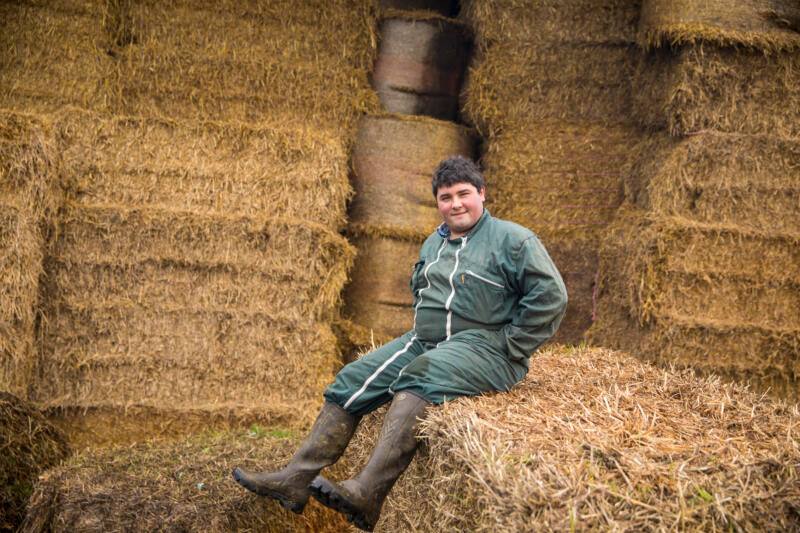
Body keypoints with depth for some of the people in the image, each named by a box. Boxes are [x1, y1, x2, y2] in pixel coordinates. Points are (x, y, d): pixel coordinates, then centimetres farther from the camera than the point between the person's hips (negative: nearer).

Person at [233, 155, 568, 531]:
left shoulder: (512, 240, -5)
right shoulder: (433, 244, 19)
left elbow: (550, 295, -13)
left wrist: (511, 348, -14)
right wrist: (422, 330, 17)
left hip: (484, 346, -8)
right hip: (425, 342, 8)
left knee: (419, 379, -36)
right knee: (353, 380, -5)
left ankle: (368, 495, -48)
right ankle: (296, 479, -9)